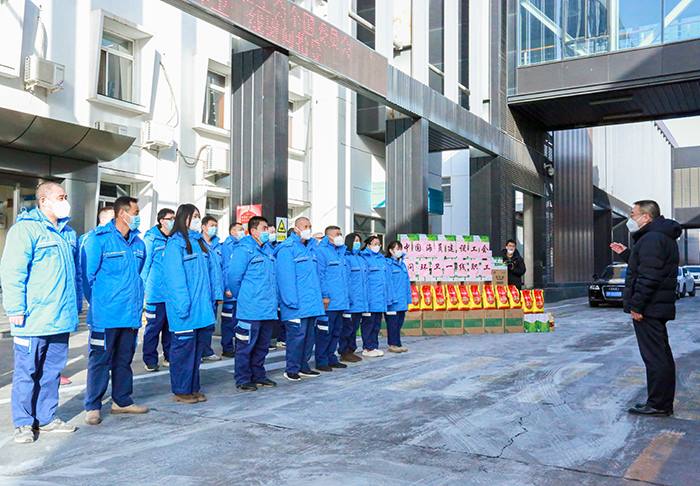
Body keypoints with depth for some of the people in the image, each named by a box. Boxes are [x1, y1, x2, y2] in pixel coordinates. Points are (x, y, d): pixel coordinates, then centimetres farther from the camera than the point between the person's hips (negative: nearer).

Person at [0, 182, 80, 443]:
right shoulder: (26, 229, -8)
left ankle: (47, 417, 25)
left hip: (61, 319, 7)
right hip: (33, 320, -7)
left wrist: (75, 306, 21)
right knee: (26, 372, 3)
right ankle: (23, 423, 14)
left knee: (52, 371, 14)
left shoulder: (68, 233, 15)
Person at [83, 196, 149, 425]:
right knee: (100, 359, 0)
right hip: (106, 314, -6)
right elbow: (88, 275, -9)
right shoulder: (99, 239, -9)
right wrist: (96, 303, -7)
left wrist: (137, 300, 14)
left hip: (131, 313, 6)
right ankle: (92, 407, 10)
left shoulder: (138, 243, 11)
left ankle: (122, 401, 27)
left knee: (124, 359, 15)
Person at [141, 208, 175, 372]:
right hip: (156, 293, -5)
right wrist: (145, 288, -5)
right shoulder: (151, 238, -5)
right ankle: (150, 360, 11)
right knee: (154, 326, 0)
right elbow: (145, 264, -5)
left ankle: (170, 357, 24)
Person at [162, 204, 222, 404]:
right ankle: (181, 391, 12)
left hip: (202, 308, 8)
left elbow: (212, 269, 14)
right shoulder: (175, 243, -10)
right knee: (184, 347, 1)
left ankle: (193, 388, 24)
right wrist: (183, 304, -21)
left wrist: (216, 293, 5)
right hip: (185, 308, -8)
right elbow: (175, 276, -17)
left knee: (199, 346, 13)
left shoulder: (200, 242, 14)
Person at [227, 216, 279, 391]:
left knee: (262, 344, 16)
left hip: (268, 309, 8)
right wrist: (242, 298, -2)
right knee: (246, 345, 0)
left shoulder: (268, 250, 15)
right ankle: (243, 380, 10)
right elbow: (234, 276, -13)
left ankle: (258, 375, 28)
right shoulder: (244, 249, -11)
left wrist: (273, 299, 16)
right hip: (250, 309, -8)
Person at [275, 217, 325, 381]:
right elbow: (286, 277, -15)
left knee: (309, 335, 12)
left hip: (311, 304, 8)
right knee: (297, 335, -6)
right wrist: (292, 302, -20)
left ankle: (303, 366, 23)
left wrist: (319, 297, 10)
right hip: (297, 305, -8)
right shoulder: (287, 248, -8)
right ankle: (292, 369, 5)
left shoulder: (310, 248, 17)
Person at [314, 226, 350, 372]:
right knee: (325, 332, -3)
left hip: (341, 301, 8)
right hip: (328, 302, -8)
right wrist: (324, 296, -17)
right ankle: (321, 361, 5)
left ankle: (331, 358, 22)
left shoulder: (340, 252, 16)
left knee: (336, 332, 13)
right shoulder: (321, 251, -8)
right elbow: (319, 275, -14)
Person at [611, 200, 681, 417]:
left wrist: (636, 305, -21)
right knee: (662, 356, 15)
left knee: (654, 356, -6)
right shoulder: (663, 237, 18)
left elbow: (649, 277, -24)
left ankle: (658, 404, -1)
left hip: (648, 309, -11)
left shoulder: (652, 239, -17)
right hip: (659, 307, 11)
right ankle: (663, 403, 23)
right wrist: (626, 254, 24)